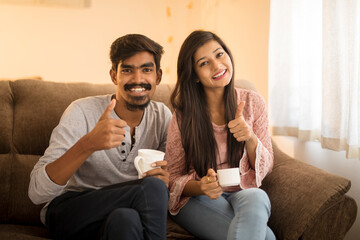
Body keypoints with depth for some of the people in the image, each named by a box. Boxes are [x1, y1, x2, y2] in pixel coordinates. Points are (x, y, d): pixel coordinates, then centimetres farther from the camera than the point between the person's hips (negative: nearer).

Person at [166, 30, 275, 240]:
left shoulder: (252, 102, -1)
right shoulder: (183, 117, -5)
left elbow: (265, 168, 2)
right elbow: (173, 179, -1)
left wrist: (250, 139, -20)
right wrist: (201, 187, -23)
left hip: (244, 193, 3)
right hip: (199, 199, -3)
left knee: (256, 197, -36)